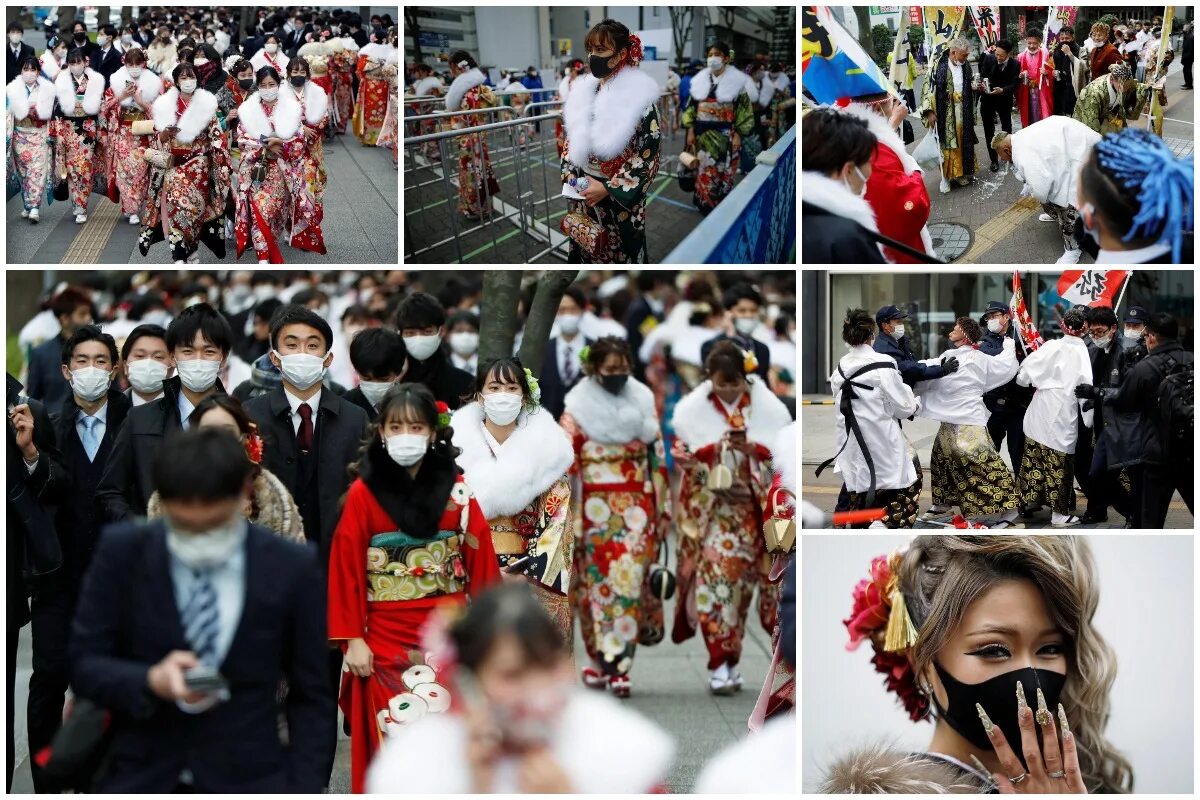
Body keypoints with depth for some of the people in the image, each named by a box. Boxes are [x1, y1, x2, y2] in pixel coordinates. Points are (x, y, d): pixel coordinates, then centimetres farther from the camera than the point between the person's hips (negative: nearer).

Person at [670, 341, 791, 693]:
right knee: (714, 576, -11)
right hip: (708, 509, -1)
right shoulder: (693, 409, 0)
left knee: (738, 580, 3)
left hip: (752, 509, 1)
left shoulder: (766, 406, 0)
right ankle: (722, 664, -10)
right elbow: (682, 455, -2)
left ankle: (727, 661, 13)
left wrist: (751, 449, -19)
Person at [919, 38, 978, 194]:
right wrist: (929, 111, -15)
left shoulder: (966, 66, 4)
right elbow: (928, 88, -10)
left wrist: (976, 87, -3)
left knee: (964, 143, 10)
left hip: (963, 114, 5)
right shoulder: (939, 66, -13)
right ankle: (945, 177, 7)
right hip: (945, 115, -5)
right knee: (946, 144, -2)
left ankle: (961, 173, 24)